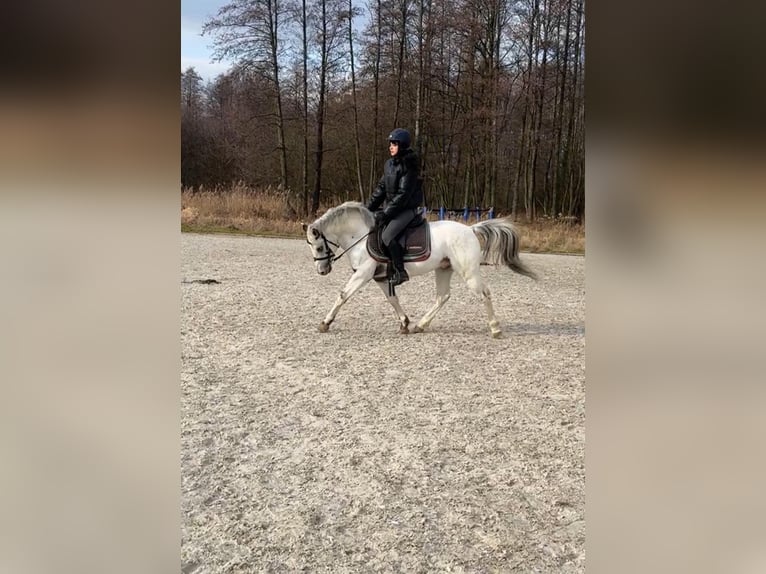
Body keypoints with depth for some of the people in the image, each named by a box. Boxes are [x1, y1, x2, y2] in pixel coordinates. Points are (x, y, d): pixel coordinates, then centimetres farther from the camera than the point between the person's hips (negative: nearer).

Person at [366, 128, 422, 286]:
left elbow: (403, 194, -21)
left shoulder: (408, 166, -16)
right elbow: (381, 187, 13)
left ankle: (400, 271, -12)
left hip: (407, 209, -9)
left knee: (387, 236, -24)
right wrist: (370, 206, 5)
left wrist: (386, 213, -23)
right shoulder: (389, 164, 9)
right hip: (390, 207, 9)